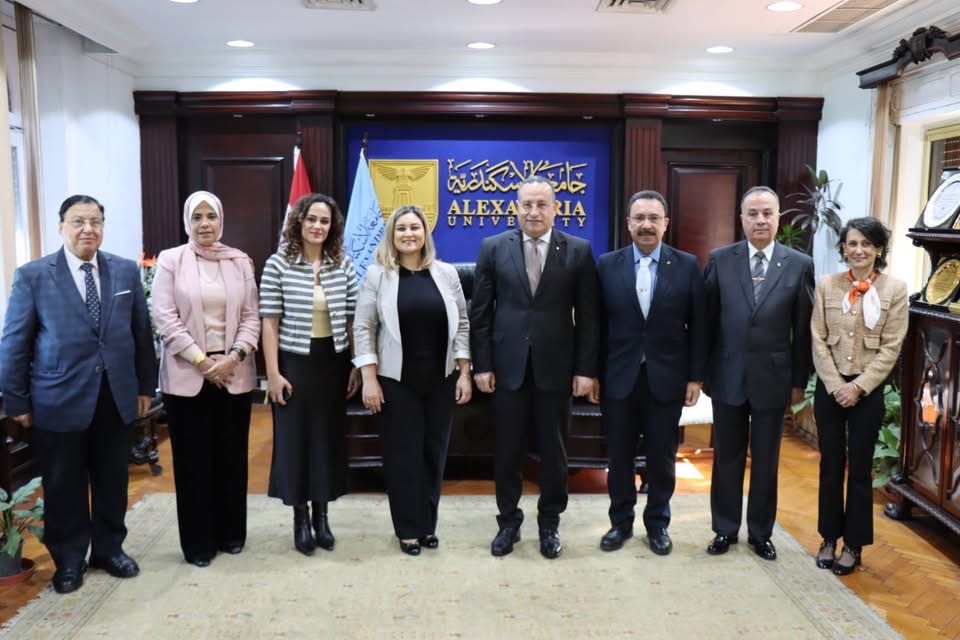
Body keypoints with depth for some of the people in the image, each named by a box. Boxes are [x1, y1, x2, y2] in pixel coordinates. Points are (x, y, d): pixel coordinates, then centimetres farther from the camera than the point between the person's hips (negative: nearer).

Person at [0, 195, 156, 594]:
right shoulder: (33, 275, -5)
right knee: (64, 485, 11)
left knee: (112, 480, 14)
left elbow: (142, 331, 7)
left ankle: (110, 549, 33)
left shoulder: (126, 271, 3)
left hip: (116, 396, 3)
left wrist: (146, 385, 7)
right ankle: (68, 560, 29)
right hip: (59, 399, -2)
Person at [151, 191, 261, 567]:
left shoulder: (240, 261, 6)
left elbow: (251, 316, 4)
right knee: (193, 459, 5)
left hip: (234, 374, 2)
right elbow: (165, 318, -6)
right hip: (187, 374, -2)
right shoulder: (171, 260, 0)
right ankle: (198, 542, 17)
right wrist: (202, 360, -11)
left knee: (231, 456, 10)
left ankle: (231, 533, 24)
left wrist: (235, 356, -10)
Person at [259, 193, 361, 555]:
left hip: (333, 363, 3)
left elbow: (352, 320, 5)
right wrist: (272, 372, -10)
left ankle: (321, 514, 26)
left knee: (329, 437, 10)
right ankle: (300, 518, 21)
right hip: (294, 363, -2)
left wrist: (357, 366, 3)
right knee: (295, 437, 5)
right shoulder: (278, 264, -5)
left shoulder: (343, 265, 2)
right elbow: (270, 322, -6)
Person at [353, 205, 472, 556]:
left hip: (440, 380, 2)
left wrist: (464, 373, 1)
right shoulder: (377, 275, -3)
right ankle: (408, 529, 19)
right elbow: (363, 328, -4)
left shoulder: (446, 273, 4)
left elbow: (461, 325, 6)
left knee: (434, 451, 9)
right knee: (402, 454, 5)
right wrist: (369, 378, -10)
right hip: (396, 381, -2)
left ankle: (428, 524, 25)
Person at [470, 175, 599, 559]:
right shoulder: (493, 247, 2)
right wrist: (481, 365, -3)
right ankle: (508, 522, 27)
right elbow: (480, 312, 2)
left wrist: (585, 369, -5)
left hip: (556, 367, 0)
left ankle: (549, 524, 29)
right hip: (507, 366, 0)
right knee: (507, 452, 10)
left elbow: (587, 316, 0)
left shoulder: (578, 250, 0)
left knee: (554, 452, 11)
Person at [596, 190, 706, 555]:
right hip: (619, 377, 1)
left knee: (662, 457, 10)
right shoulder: (607, 265, 1)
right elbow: (597, 323, 1)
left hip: (666, 378, 0)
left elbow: (697, 326, 1)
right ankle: (621, 522, 27)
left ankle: (658, 523, 28)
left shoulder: (687, 265, 0)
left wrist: (695, 376, -2)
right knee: (619, 456, 10)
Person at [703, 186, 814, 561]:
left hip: (773, 379, 0)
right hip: (728, 376, 0)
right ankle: (725, 529, 26)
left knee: (766, 461, 11)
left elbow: (804, 330, 0)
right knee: (727, 458, 11)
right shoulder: (720, 260, -2)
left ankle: (760, 533, 28)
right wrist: (702, 372, 0)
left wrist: (799, 381, 0)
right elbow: (706, 321, 1)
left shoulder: (800, 265, -2)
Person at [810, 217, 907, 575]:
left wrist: (858, 386, -12)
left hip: (869, 390, -1)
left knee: (860, 468, 7)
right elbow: (818, 341, -1)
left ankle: (854, 543, 21)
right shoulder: (826, 285, 1)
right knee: (830, 465, 10)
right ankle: (829, 537, 24)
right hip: (829, 387, 2)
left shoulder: (895, 289, -3)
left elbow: (890, 348, -6)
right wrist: (835, 385, -10)